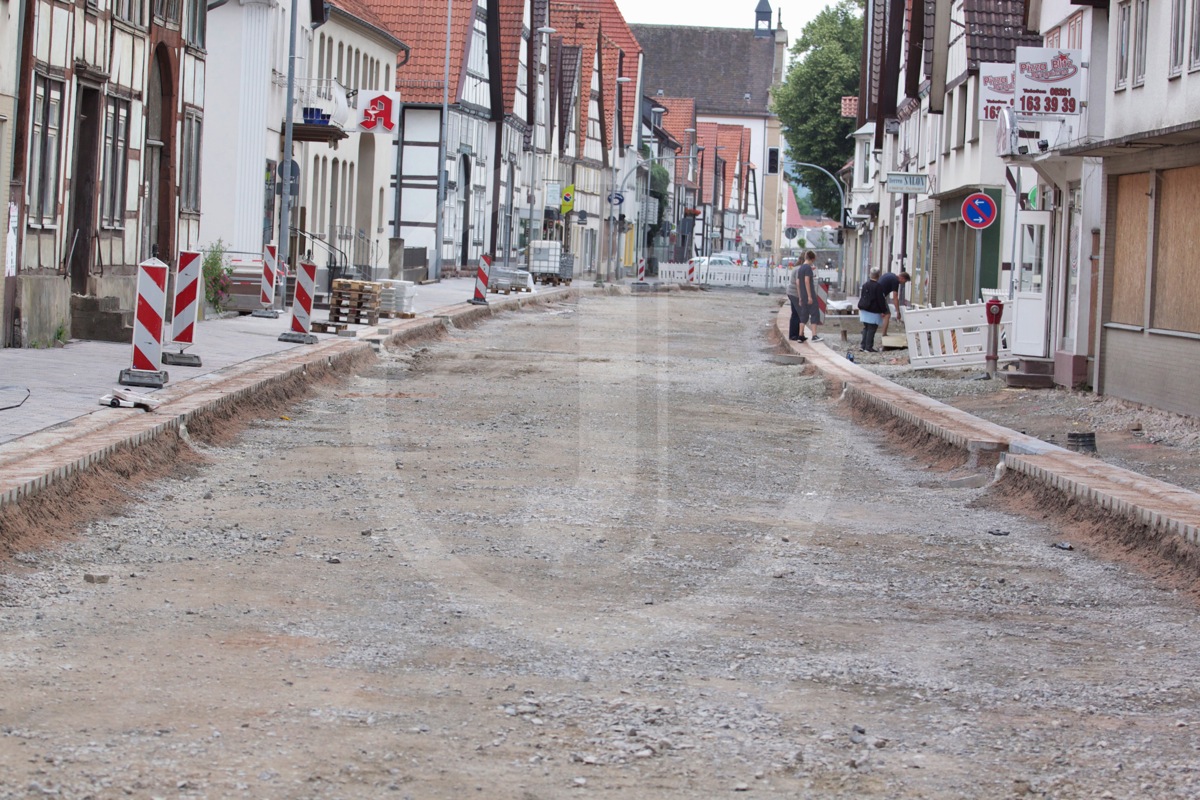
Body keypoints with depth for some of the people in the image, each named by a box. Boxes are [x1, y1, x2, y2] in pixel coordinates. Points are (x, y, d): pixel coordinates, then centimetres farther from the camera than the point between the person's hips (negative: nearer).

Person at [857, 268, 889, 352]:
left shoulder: (865, 285, 8)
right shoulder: (878, 287, -15)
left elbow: (861, 297, 17)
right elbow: (881, 300, -13)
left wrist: (860, 308, 26)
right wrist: (883, 311, -6)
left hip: (864, 311, 7)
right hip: (873, 312, -7)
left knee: (866, 328, 16)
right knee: (871, 329, -4)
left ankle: (863, 345, 16)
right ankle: (869, 347, -5)